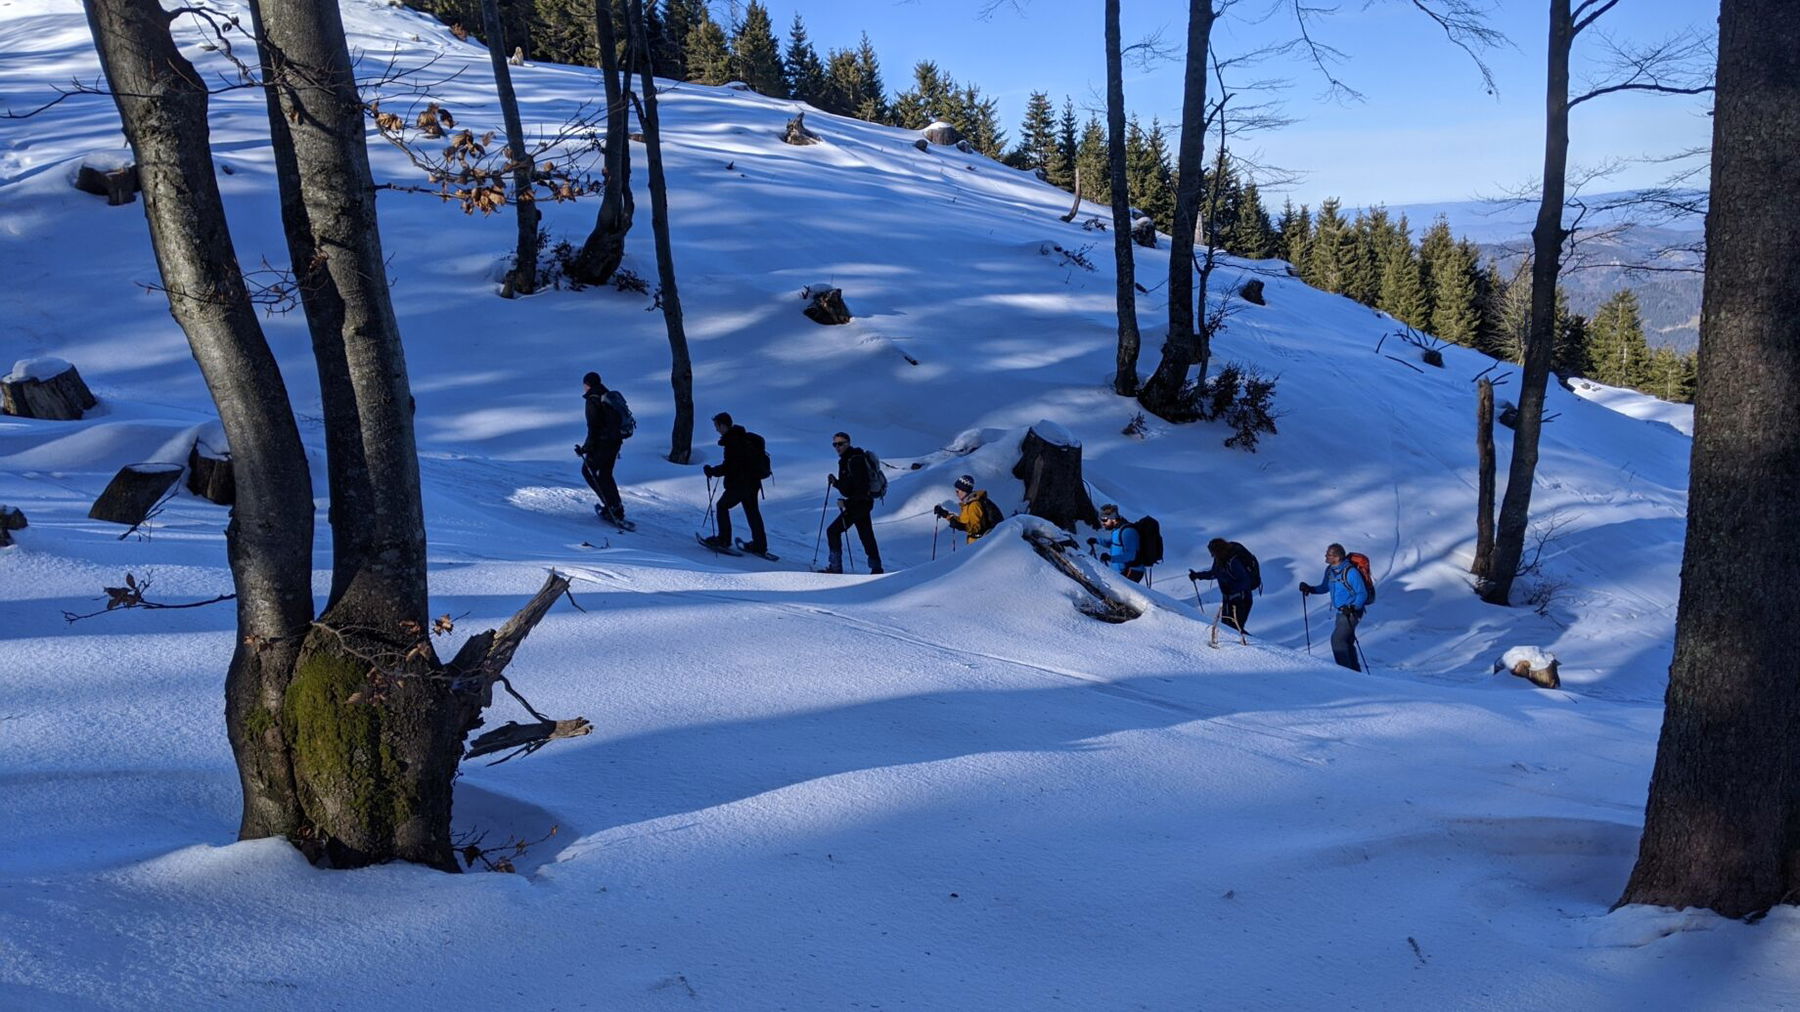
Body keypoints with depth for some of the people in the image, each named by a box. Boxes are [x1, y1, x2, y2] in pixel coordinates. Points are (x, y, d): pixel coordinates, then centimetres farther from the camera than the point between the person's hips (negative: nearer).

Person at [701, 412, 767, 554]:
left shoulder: (732, 442, -21)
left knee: (722, 506, 7)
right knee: (752, 510, 16)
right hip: (753, 482, 9)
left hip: (739, 484, -9)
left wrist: (712, 470, -9)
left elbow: (728, 467, -24)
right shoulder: (744, 436, 7)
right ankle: (760, 544, 17)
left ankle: (724, 539, 11)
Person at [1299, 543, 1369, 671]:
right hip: (1341, 612, 9)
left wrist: (1353, 608, -30)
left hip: (1352, 612, -9)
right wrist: (1310, 589, 1)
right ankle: (1355, 671, 30)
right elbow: (1325, 587, 18)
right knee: (1346, 641, 17)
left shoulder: (1350, 572, -22)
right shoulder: (1330, 570, 3)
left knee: (1337, 638, -17)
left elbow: (1362, 594, -18)